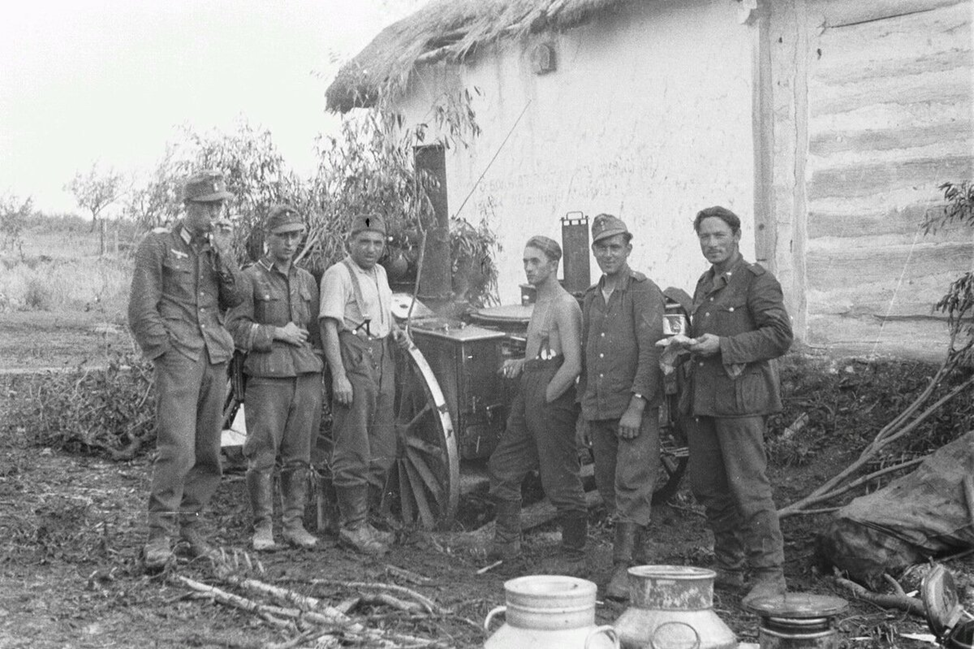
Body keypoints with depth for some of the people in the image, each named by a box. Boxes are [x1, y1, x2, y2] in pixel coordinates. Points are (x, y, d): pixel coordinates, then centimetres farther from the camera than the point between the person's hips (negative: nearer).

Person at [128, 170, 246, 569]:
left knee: (208, 453, 5)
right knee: (178, 447, -16)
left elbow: (235, 298, 9)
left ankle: (190, 524, 17)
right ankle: (160, 534, -12)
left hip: (216, 358, 6)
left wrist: (223, 254, -2)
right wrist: (163, 352, -8)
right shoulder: (158, 245, 2)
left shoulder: (217, 247, 19)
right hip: (178, 357, -6)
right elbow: (142, 308, -2)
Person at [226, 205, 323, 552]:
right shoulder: (250, 279, 1)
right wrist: (277, 333, -10)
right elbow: (234, 328, -7)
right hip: (267, 377, -4)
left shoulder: (307, 279, 17)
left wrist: (319, 378, 15)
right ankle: (262, 526, 4)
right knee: (262, 455, -4)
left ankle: (295, 523, 14)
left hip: (306, 376, 5)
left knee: (299, 456, 7)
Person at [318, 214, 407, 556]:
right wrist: (339, 375, -23)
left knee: (382, 451, 10)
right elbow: (329, 325, -15)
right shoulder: (338, 274, -8)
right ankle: (353, 526, 0)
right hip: (354, 361, -9)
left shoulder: (380, 273, 18)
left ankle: (358, 519, 19)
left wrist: (395, 331, 10)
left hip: (383, 361, 9)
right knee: (354, 450, -6)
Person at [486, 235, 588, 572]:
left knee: (560, 480, -2)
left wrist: (545, 399, -16)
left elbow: (573, 364, -21)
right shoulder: (540, 303, 16)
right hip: (527, 393, 10)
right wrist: (519, 363, 10)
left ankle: (573, 556, 8)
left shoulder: (564, 306, -14)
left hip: (552, 399, -10)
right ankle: (506, 541, 19)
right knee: (502, 468, 11)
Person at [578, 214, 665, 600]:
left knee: (632, 487, -11)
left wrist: (636, 405, -20)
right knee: (609, 487, 8)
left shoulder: (644, 291, -5)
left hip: (636, 408, -7)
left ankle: (624, 569, -13)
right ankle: (641, 557, 18)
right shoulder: (591, 298, 17)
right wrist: (582, 409, 18)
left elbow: (650, 350, -13)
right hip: (598, 410, 7)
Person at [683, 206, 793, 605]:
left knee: (749, 487, -8)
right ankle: (730, 569, 22)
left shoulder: (758, 281, -4)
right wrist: (687, 343, 9)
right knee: (707, 488, 10)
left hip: (740, 397, -8)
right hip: (703, 400, 8)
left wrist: (722, 345, -17)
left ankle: (769, 574, 0)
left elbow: (780, 336, -13)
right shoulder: (705, 284, 20)